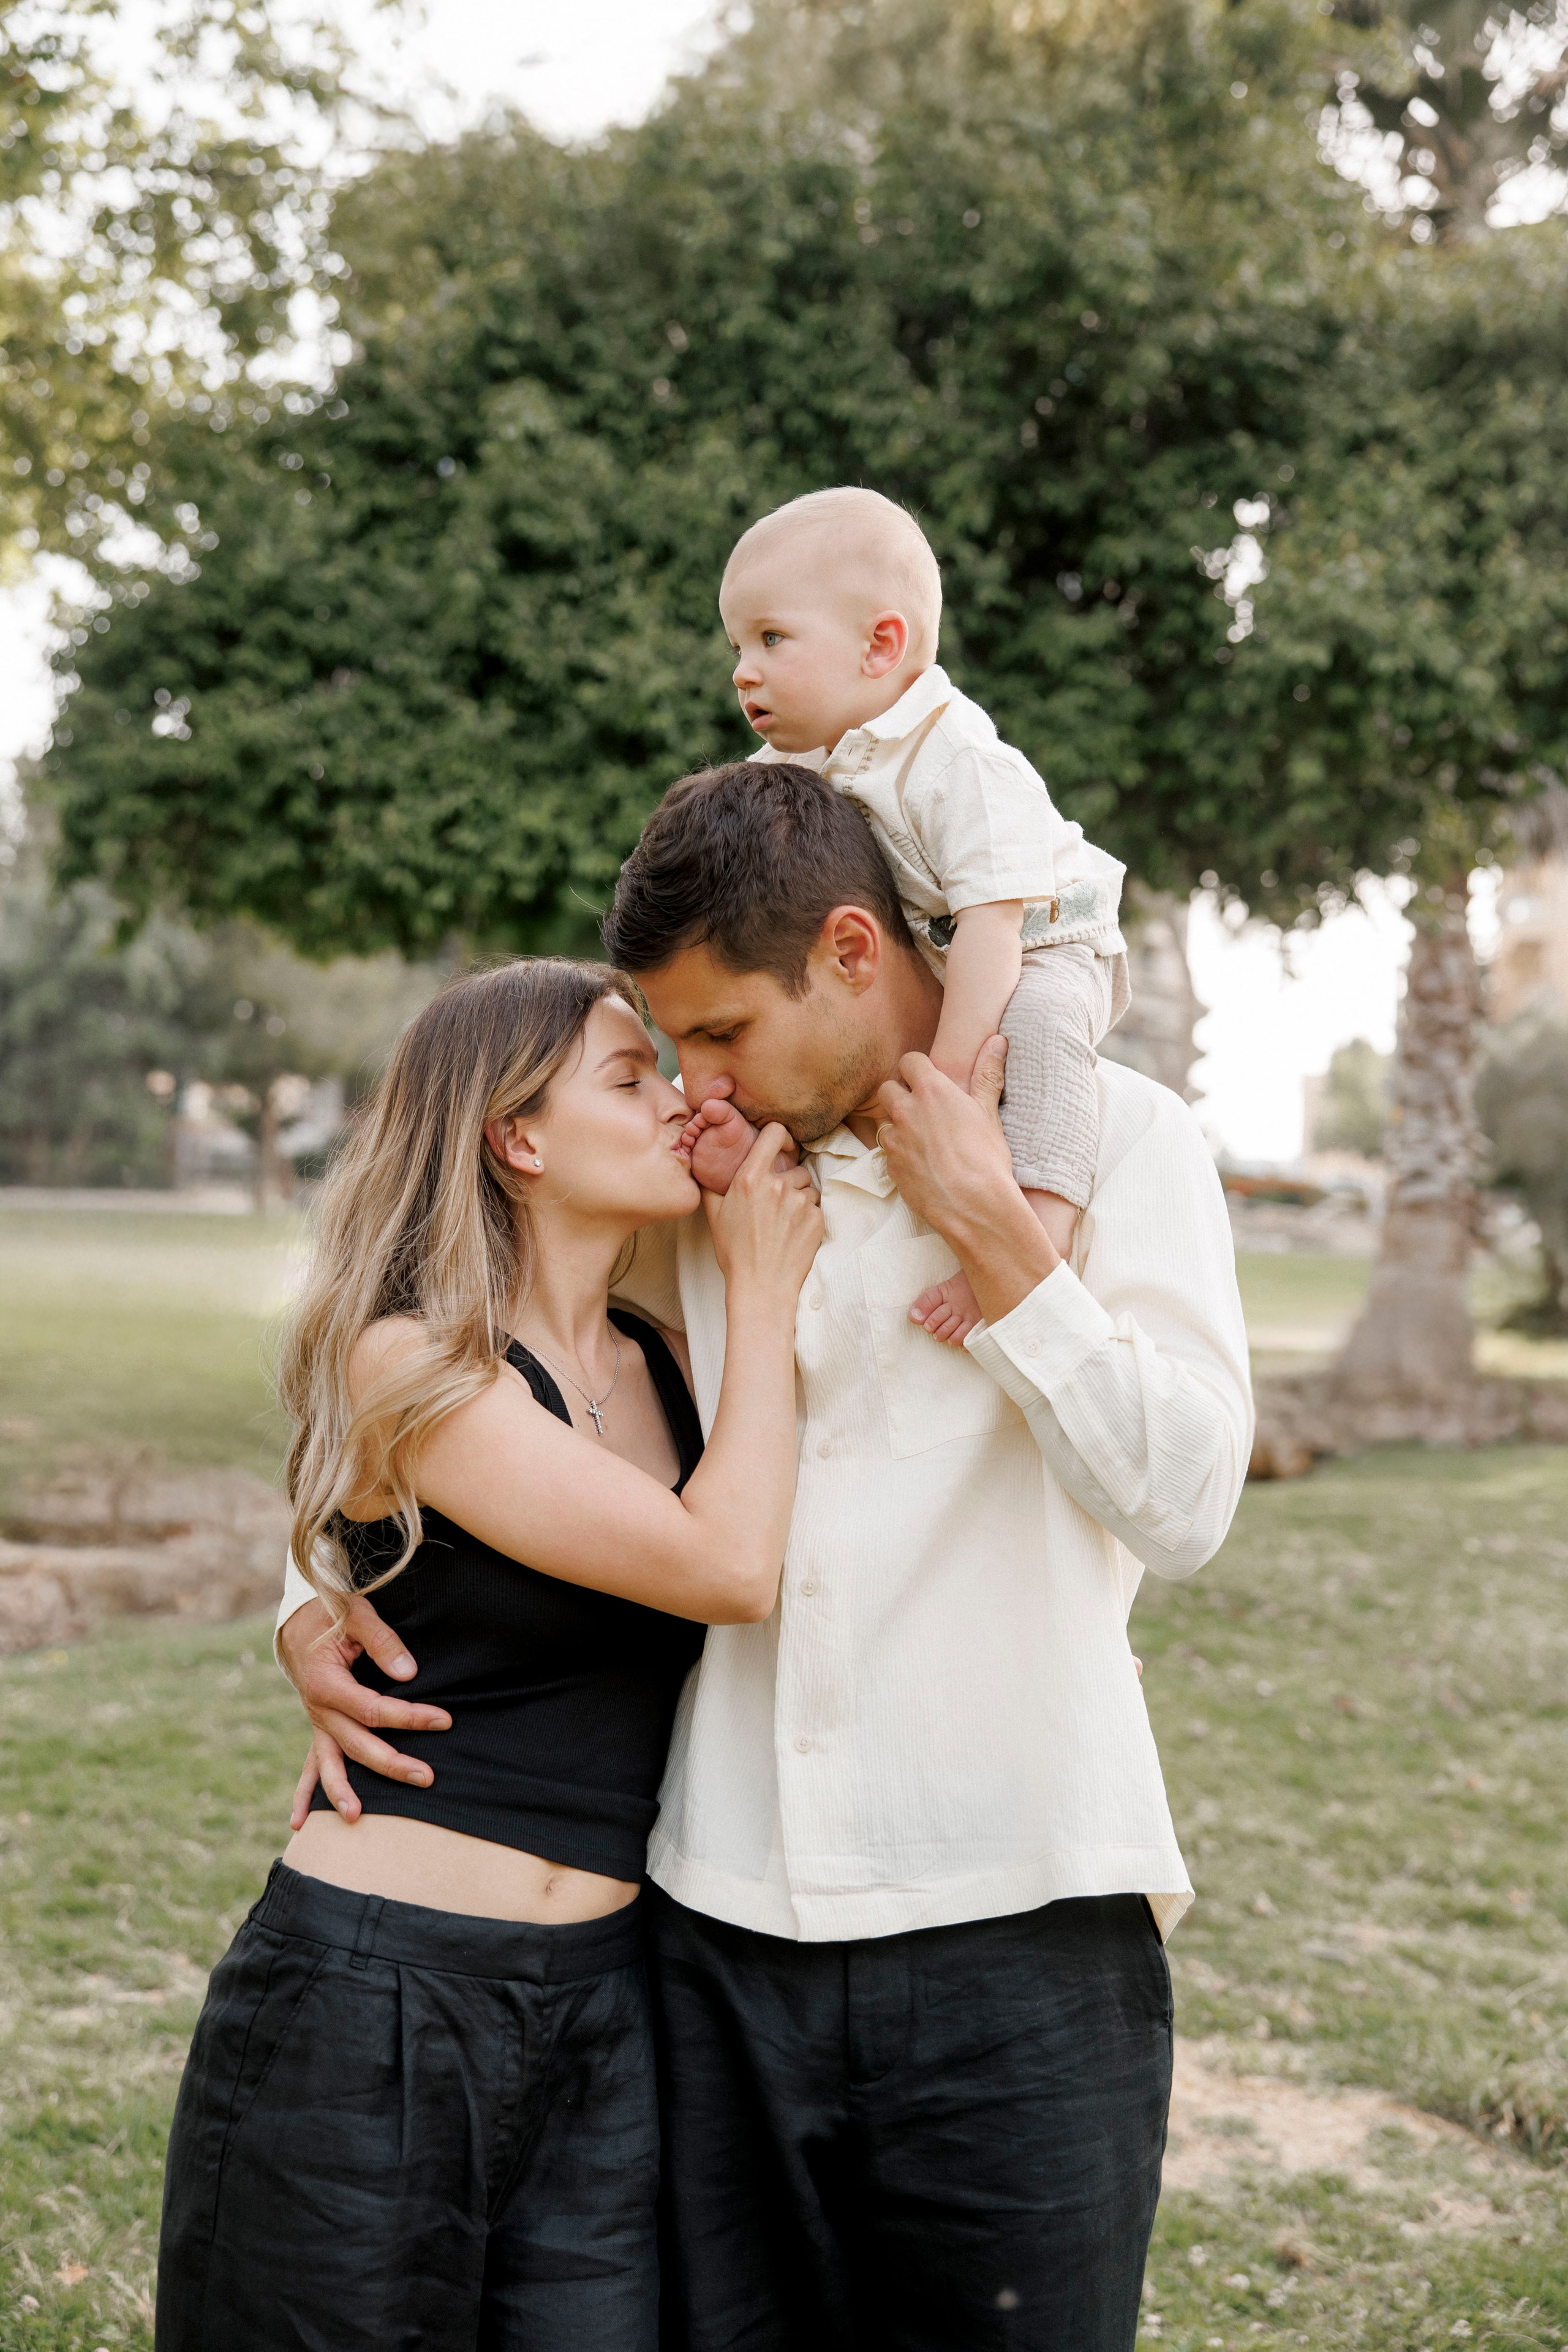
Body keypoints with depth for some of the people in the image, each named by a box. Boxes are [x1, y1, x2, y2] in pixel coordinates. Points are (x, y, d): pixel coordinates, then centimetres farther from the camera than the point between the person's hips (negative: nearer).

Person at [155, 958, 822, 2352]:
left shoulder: (655, 1360, 9)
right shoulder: (406, 1365, -13)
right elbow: (727, 1567, -19)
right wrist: (762, 1292, -7)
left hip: (600, 2001, 6)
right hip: (375, 2007, -6)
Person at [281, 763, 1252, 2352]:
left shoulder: (1113, 1136, -1)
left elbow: (1181, 1505, -9)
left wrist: (982, 1222, -12)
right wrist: (316, 1607, 5)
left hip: (1013, 1931, -3)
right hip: (726, 1935, 4)